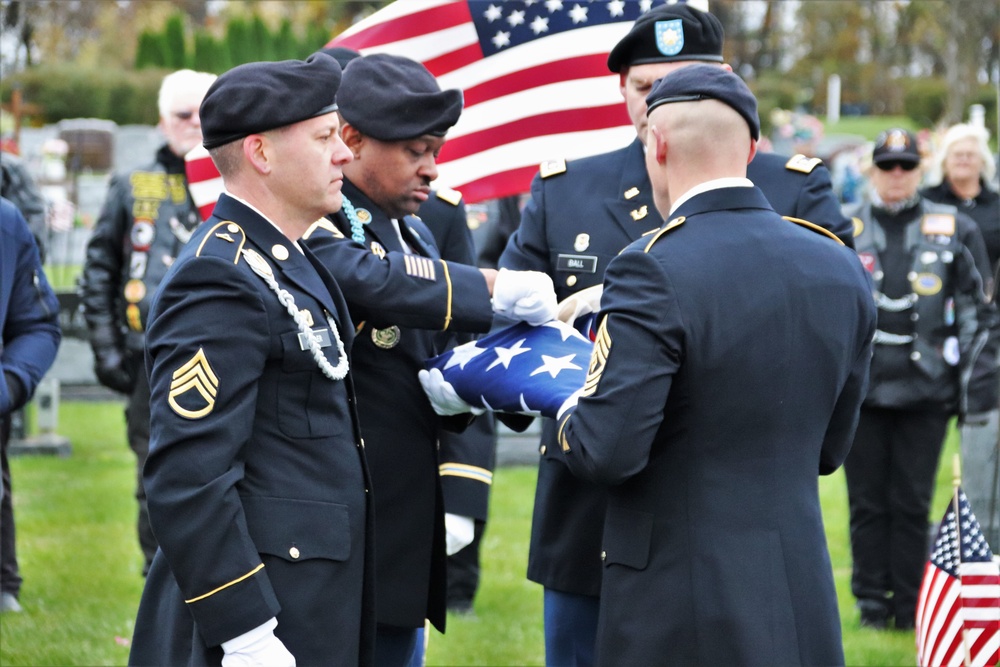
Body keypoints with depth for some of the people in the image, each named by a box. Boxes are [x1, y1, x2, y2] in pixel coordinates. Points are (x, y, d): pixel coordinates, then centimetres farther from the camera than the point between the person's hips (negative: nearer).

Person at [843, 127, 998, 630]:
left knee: (913, 503, 3)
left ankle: (909, 604, 12)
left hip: (927, 387, 0)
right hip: (860, 385, 0)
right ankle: (872, 602, 14)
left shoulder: (955, 231, 7)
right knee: (867, 502, 5)